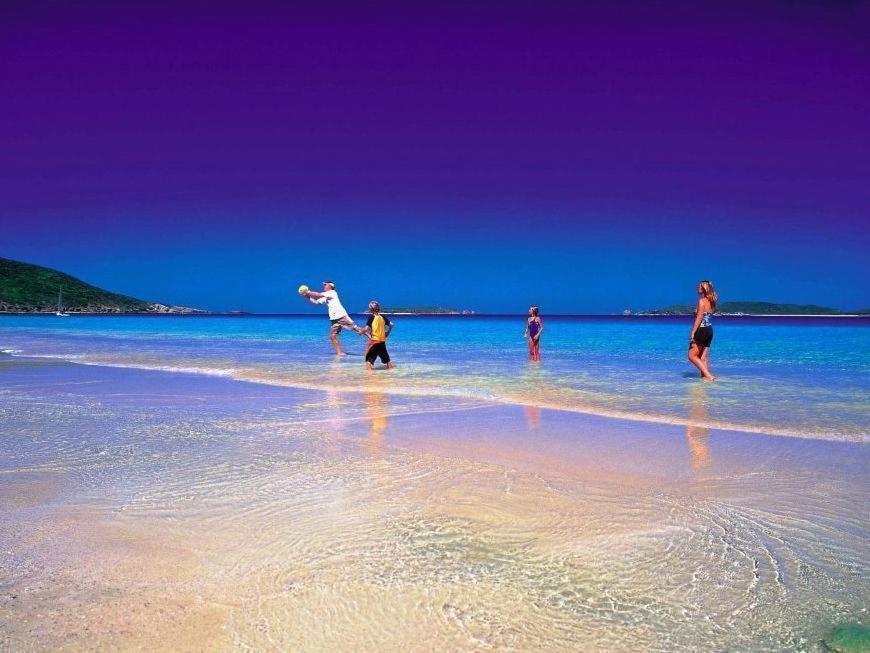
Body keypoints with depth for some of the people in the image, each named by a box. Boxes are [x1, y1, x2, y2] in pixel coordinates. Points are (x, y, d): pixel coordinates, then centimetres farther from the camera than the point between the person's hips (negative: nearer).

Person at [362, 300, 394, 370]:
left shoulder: (371, 317, -9)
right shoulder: (383, 317, 5)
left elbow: (367, 328, -14)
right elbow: (391, 324, 5)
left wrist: (361, 331, 3)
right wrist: (387, 333, 16)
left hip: (374, 339, -5)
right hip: (382, 340, 5)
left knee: (369, 354, -1)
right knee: (384, 354, 19)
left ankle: (368, 366, -17)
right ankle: (389, 366, 24)